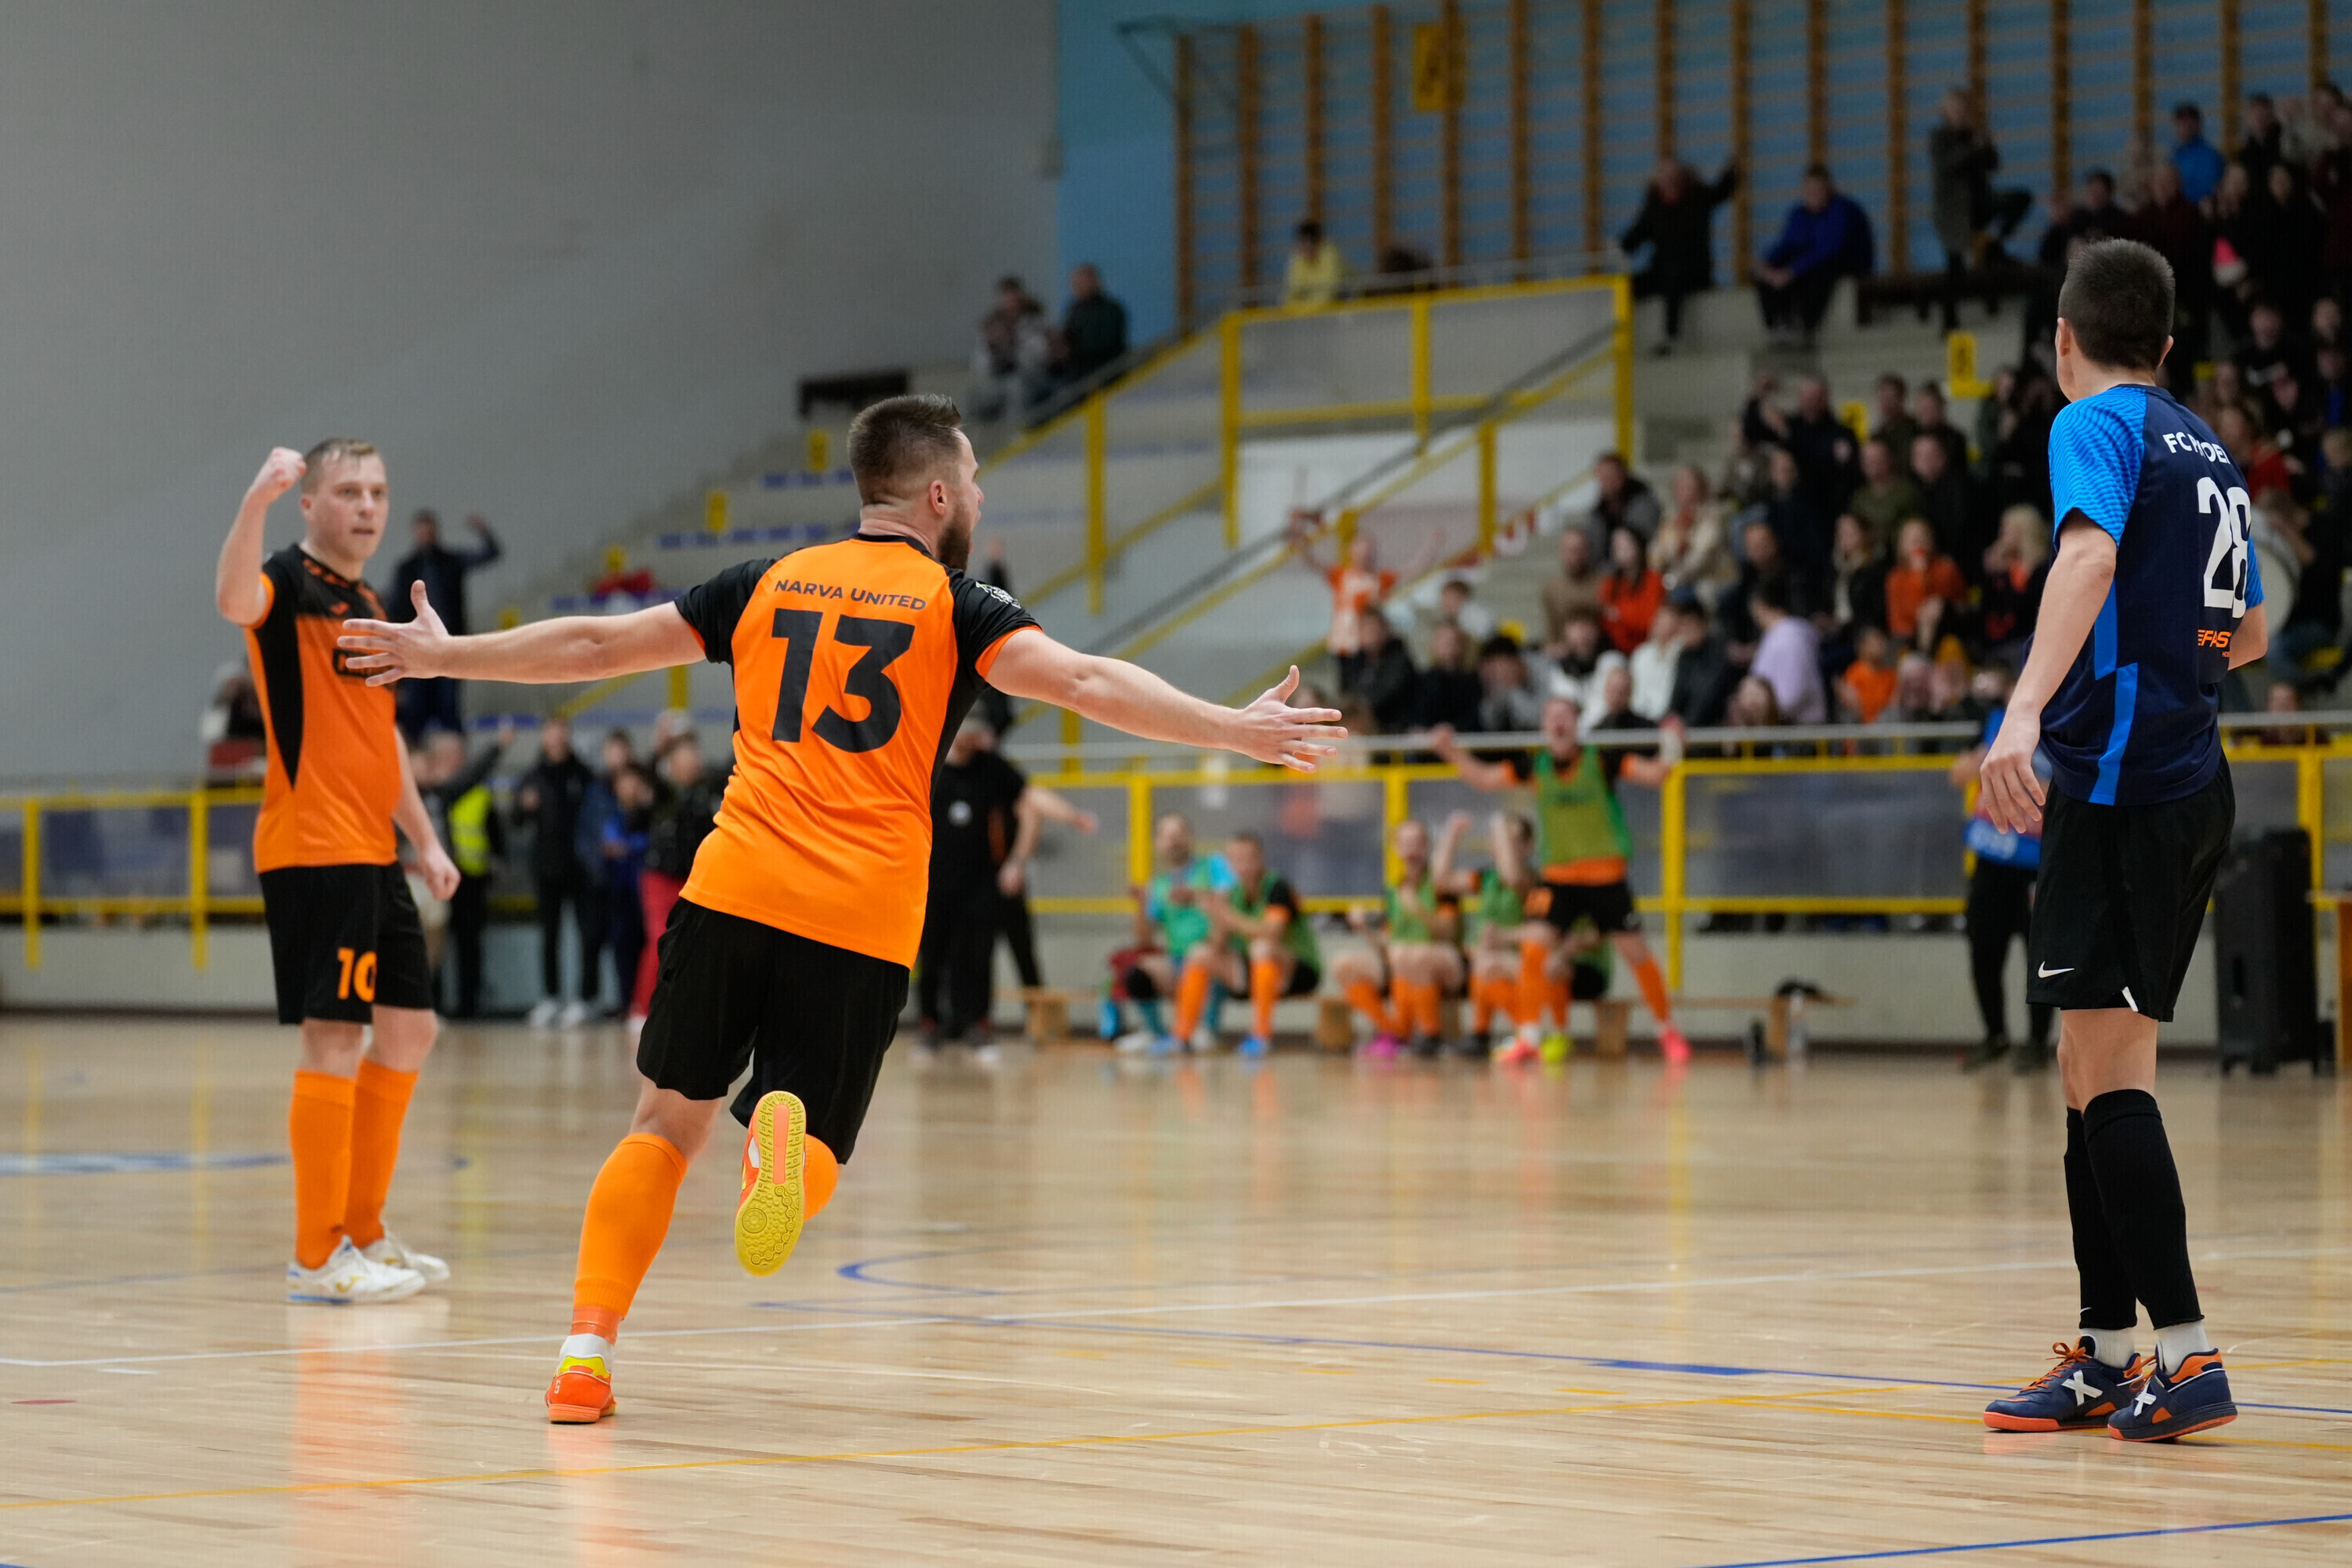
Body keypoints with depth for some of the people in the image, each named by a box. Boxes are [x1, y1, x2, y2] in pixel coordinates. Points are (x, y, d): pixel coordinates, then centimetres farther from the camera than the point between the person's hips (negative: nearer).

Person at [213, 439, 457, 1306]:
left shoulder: (371, 607, 19)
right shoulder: (290, 583, -8)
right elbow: (233, 601, -33)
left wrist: (424, 838, 23)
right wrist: (257, 500, -48)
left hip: (373, 854, 9)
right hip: (314, 850, -9)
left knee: (408, 1031, 14)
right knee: (335, 1037, -10)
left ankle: (362, 1231, 24)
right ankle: (316, 1258, -6)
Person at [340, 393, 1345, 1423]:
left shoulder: (768, 585, 15)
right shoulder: (954, 605, 4)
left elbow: (595, 643, 19)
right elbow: (1084, 683, -11)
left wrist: (441, 656, 32)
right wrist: (1236, 730, -15)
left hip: (732, 890, 3)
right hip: (862, 923, -2)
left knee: (667, 1124, 14)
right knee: (815, 1155, 8)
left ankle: (585, 1350, 2)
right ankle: (785, 1136, -29)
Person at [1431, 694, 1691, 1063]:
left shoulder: (1601, 760, -6)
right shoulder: (1534, 765, 3)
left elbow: (1653, 774, -9)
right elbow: (1486, 779, 10)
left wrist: (1671, 751, -27)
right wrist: (1453, 752, 1)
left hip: (1606, 876, -3)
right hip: (1558, 876, 3)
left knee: (1636, 952, 0)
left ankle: (1668, 1031, 17)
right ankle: (1527, 1038, -4)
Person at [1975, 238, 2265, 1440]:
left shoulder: (2097, 424, -6)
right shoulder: (2204, 448, 19)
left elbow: (2089, 553, -26)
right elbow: (2248, 632, 30)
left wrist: (2028, 709, -39)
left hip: (2118, 778, -9)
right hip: (2190, 779, 9)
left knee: (2109, 1071, -10)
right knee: (2093, 1070, 12)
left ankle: (2186, 1353, -16)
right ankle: (2104, 1360, 14)